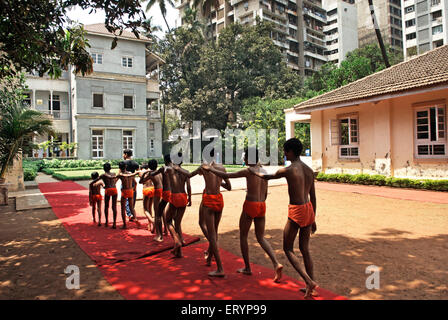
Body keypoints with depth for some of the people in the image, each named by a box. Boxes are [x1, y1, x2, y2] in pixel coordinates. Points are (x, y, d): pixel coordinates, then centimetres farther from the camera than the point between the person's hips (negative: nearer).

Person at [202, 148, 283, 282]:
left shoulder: (248, 171, -11)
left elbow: (225, 176, -9)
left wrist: (210, 169, 3)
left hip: (250, 205, -6)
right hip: (262, 206, 7)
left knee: (243, 236, 11)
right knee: (261, 237, 14)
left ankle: (247, 268, 18)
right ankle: (276, 264, -3)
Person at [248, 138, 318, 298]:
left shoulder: (287, 170, -14)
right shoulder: (309, 170, 6)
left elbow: (265, 176, 3)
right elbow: (313, 197, 12)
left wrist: (253, 170, 24)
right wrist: (313, 219, 20)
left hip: (296, 212, -7)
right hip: (309, 209, 7)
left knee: (288, 249, 10)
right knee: (305, 249, 18)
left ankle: (309, 281, -2)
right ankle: (311, 288, 25)